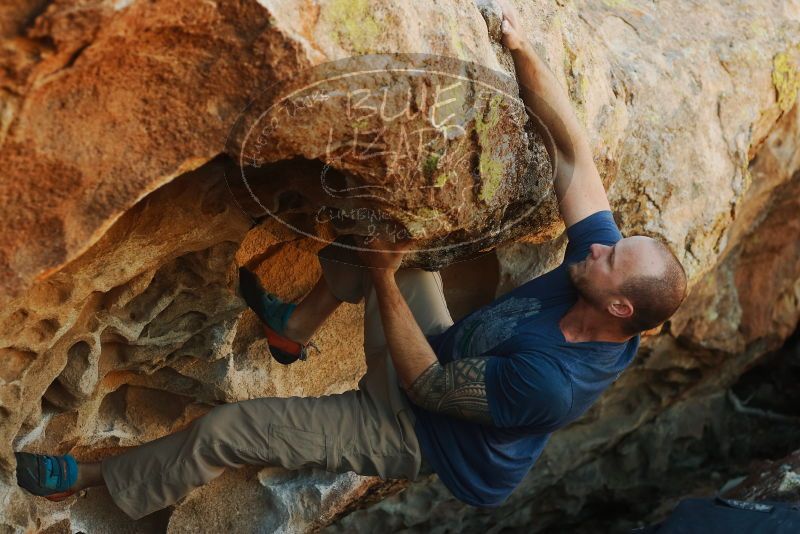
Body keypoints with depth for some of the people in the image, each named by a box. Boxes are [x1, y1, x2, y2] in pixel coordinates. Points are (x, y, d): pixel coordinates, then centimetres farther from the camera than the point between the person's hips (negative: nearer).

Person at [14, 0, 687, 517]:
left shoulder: (550, 381, -40)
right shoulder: (599, 251, -21)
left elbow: (428, 386, -28)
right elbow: (573, 148, -18)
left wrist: (384, 279, -27)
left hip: (415, 431, -7)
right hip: (448, 354, 7)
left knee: (223, 431, -6)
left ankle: (95, 477, 20)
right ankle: (295, 329, 22)